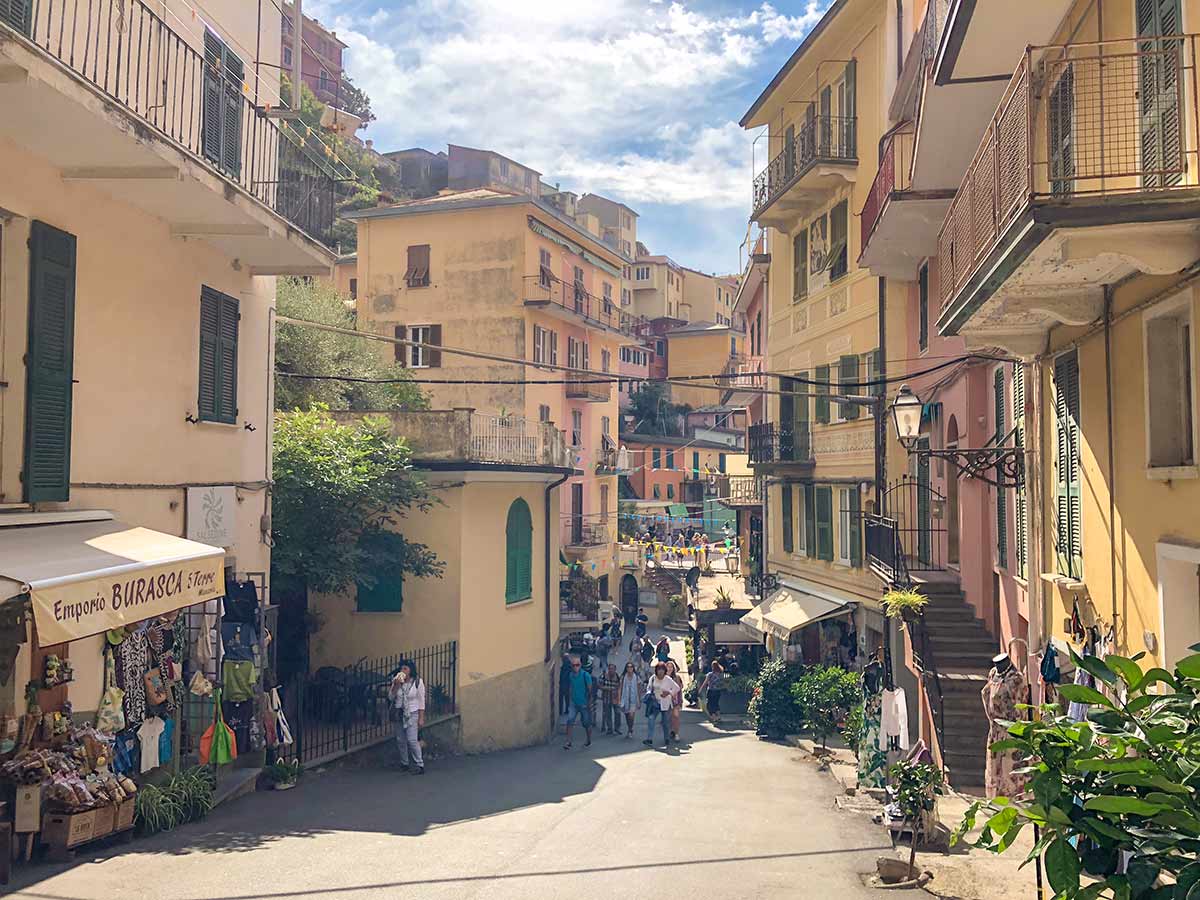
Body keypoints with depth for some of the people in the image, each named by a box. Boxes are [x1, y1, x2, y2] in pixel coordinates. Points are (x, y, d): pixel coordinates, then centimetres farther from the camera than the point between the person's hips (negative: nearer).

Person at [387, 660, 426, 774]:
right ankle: (404, 764, 21)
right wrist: (396, 685, -15)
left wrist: (421, 718, -9)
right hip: (399, 714, 4)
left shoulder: (418, 682, -8)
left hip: (412, 714, -4)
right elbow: (390, 697, 0)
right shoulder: (396, 681, 0)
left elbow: (421, 701, -6)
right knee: (400, 740, 6)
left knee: (412, 740, -12)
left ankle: (419, 764, -3)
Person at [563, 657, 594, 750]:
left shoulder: (585, 675, -13)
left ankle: (589, 741, 27)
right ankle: (568, 742, -8)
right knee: (570, 720, -11)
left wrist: (589, 703, -14)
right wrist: (570, 699, 11)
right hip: (574, 703, 4)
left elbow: (590, 690, -11)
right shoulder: (571, 675, 2)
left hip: (584, 703, -4)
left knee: (586, 723, 8)